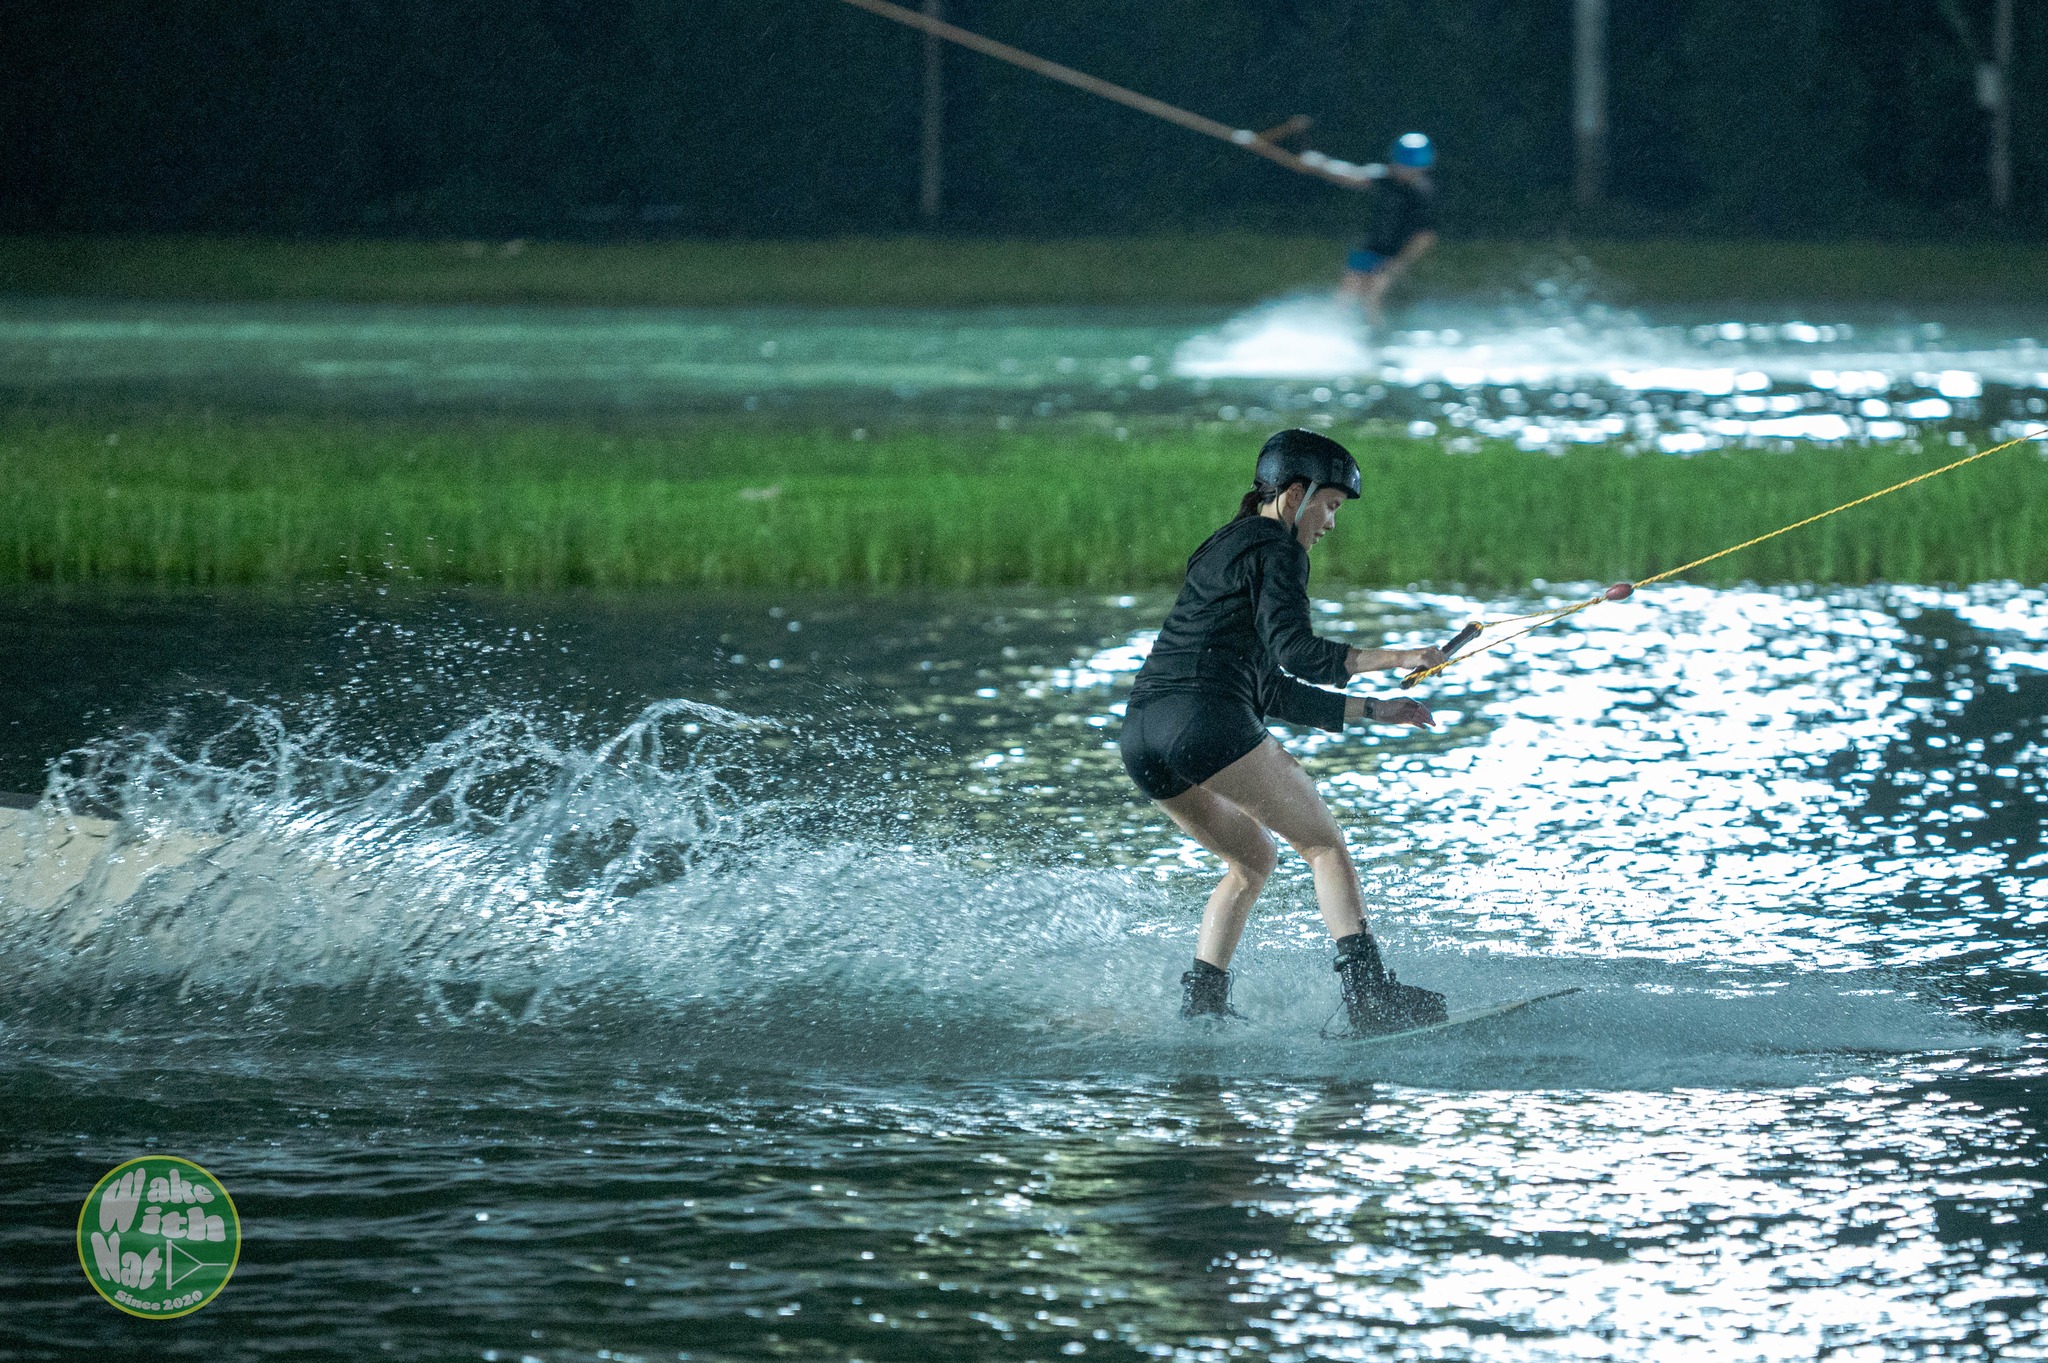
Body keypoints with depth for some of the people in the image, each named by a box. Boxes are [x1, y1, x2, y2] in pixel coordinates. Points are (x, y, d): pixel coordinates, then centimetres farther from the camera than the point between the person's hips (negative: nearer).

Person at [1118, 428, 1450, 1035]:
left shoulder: (1224, 552, 31)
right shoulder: (1276, 551, 2)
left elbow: (1269, 690, 32)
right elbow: (1294, 653, -13)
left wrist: (1371, 709, 31)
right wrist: (1393, 658, -11)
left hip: (1141, 734, 9)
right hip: (1206, 720, -9)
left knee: (1253, 858, 24)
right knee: (1325, 844, -1)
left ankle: (1201, 1002, 11)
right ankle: (1368, 992, -16)